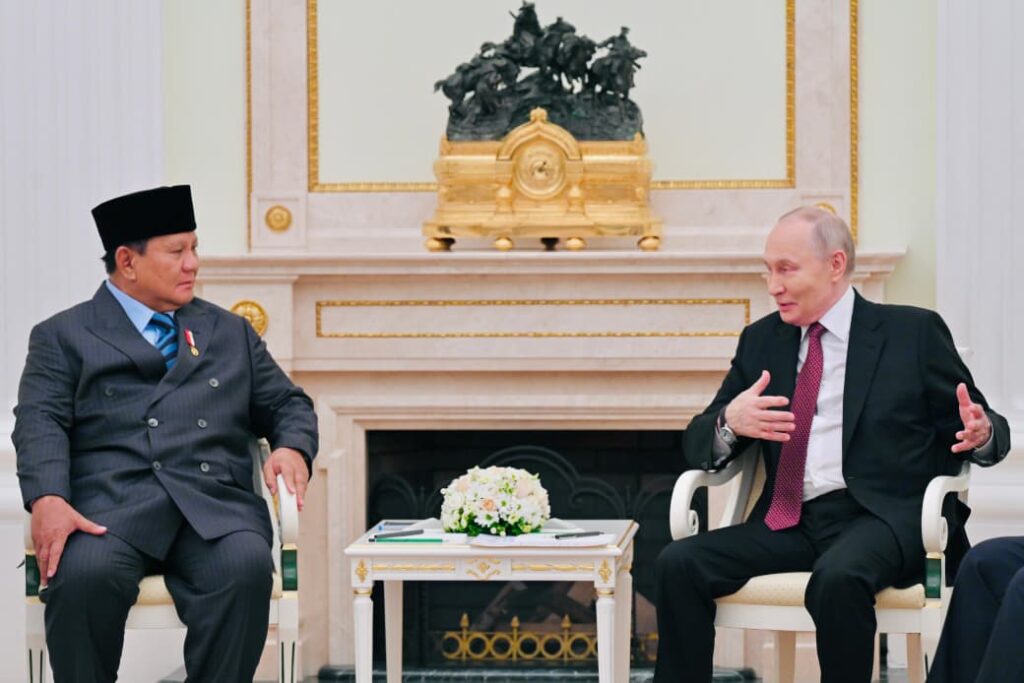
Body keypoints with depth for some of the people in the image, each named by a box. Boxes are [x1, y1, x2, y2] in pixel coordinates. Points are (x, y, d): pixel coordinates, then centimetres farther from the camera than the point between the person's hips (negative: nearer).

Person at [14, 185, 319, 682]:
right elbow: (41, 422, 1)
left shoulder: (231, 333, 28)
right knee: (84, 571, -35)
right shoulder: (63, 337, 15)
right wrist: (47, 500, -19)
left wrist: (292, 448, 1)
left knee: (246, 566, -33)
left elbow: (287, 404, 27)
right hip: (109, 503, -2)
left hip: (213, 500, 2)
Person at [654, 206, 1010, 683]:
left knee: (838, 576, -37)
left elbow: (979, 429, 8)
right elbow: (697, 444, 15)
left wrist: (982, 435, -17)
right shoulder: (762, 340, 17)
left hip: (884, 518, -4)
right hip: (790, 523, 4)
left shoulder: (914, 333, 6)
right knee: (679, 563, -20)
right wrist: (728, 423, -9)